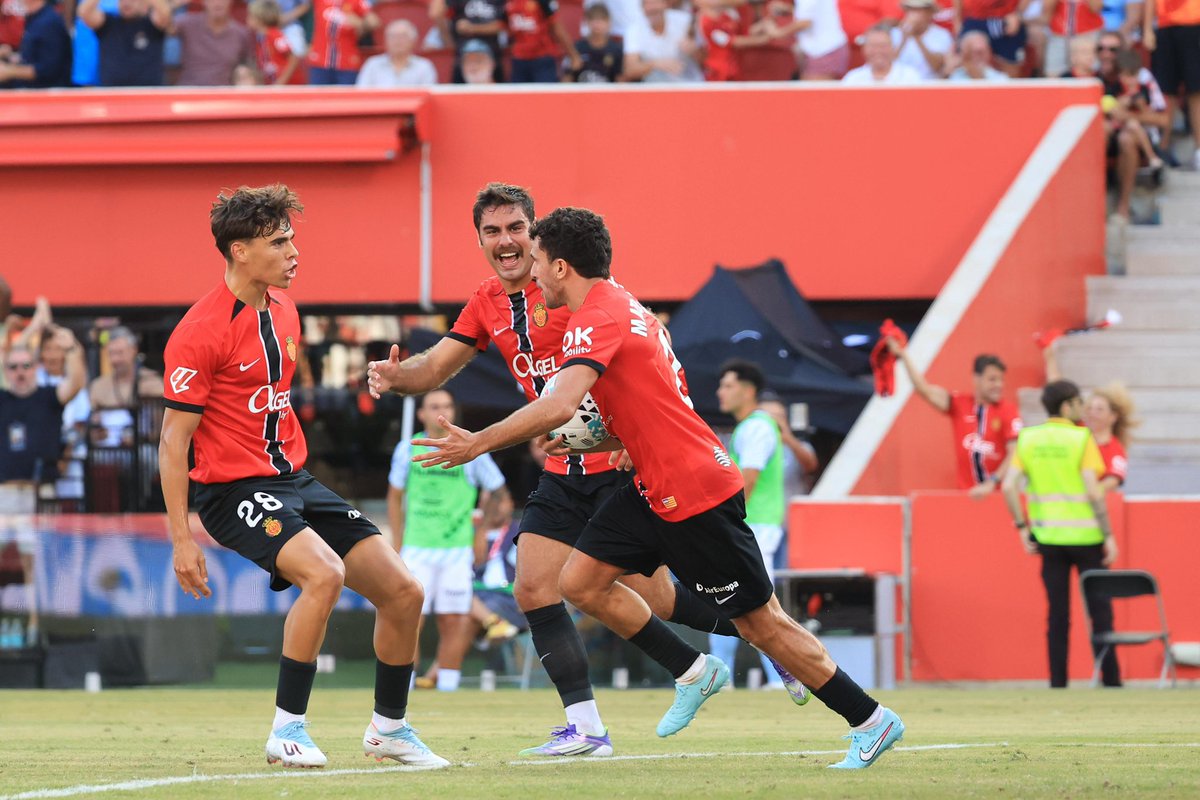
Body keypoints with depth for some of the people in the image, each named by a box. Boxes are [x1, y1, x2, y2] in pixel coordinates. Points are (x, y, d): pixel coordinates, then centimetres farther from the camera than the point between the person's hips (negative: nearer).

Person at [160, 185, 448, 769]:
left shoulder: (282, 310, 10)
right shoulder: (201, 331, -15)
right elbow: (173, 438, -15)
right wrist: (181, 539, -18)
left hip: (293, 479, 8)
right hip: (233, 487, -8)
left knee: (403, 591, 0)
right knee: (325, 572, -32)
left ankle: (389, 728, 19)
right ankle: (287, 731, -20)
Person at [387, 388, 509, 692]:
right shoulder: (407, 450, 6)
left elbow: (497, 491, 11)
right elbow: (395, 496, 16)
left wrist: (482, 534, 8)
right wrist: (398, 543, 10)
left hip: (457, 550, 0)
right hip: (416, 550, 0)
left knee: (453, 622, -3)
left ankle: (447, 689, 3)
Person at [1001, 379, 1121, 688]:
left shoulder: (1027, 438, 3)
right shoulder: (1081, 438, -8)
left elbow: (1009, 486, -3)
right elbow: (1092, 491, -14)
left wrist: (1023, 527, 6)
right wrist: (1108, 535, -8)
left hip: (1048, 536, 3)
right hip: (1085, 535, -3)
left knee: (1057, 616, 7)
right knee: (1100, 613, 5)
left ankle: (1058, 683, 5)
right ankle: (1110, 681, 4)